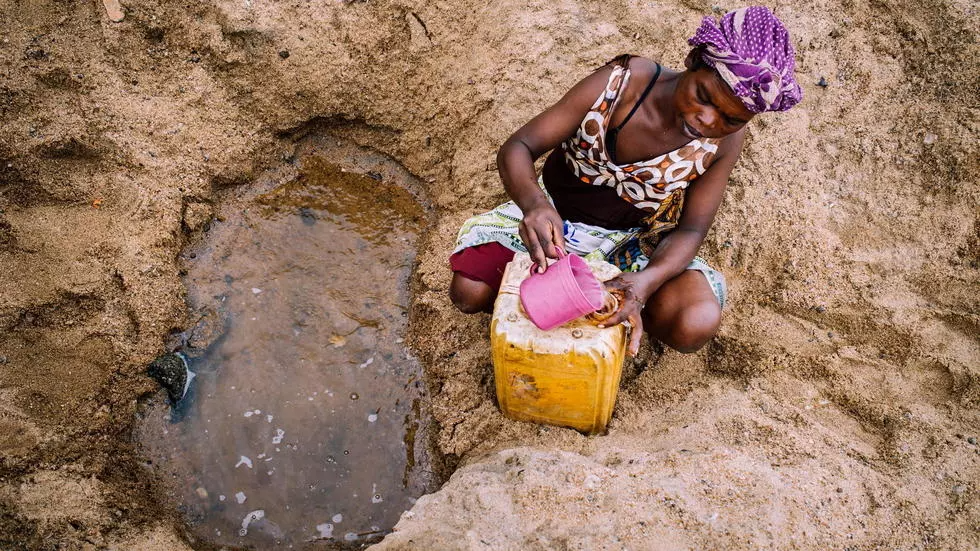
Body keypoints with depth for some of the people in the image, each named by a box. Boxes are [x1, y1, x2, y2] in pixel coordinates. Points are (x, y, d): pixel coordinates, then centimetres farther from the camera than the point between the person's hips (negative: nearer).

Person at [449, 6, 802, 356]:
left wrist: (645, 282, -38)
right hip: (554, 216, 0)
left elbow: (690, 230, -15)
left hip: (632, 240, 1)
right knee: (470, 292, -20)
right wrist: (534, 204, -48)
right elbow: (518, 147, -24)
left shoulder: (726, 139, -18)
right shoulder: (620, 82, -25)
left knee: (697, 324, -25)